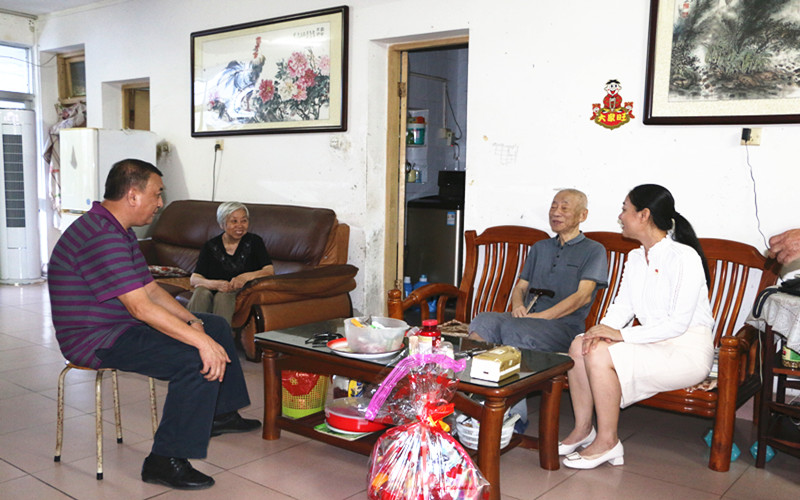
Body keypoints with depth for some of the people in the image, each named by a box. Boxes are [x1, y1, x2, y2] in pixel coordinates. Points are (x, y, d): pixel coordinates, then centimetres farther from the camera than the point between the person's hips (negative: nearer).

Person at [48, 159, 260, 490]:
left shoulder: (120, 231, 11)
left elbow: (151, 289, 12)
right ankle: (165, 461, -17)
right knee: (198, 360, -28)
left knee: (216, 326, 14)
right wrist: (201, 341, -30)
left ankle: (221, 414, 27)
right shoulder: (100, 236, -25)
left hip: (120, 327, 11)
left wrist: (193, 321, -2)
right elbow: (141, 307, -30)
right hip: (95, 340, -11)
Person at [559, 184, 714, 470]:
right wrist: (603, 330, -15)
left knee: (600, 355, -26)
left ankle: (607, 442, -11)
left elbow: (679, 324, -21)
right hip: (653, 343, 8)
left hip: (688, 350, -8)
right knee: (580, 346, -11)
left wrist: (621, 334, -24)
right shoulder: (635, 258, 12)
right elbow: (622, 306, 8)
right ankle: (583, 430, 0)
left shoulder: (684, 257, -16)